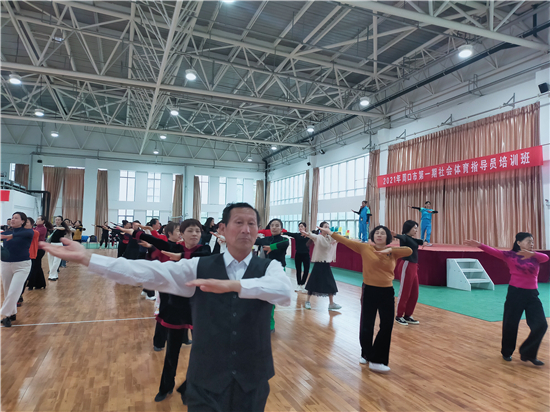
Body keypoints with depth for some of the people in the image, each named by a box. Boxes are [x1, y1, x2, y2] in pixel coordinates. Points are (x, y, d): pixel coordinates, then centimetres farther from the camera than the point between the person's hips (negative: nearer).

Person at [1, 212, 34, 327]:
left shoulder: (27, 231, -7)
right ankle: (12, 313, 27)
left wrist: (11, 236, -42)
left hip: (22, 265, -4)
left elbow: (29, 233, -30)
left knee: (14, 291, -10)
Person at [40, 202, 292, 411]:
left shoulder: (269, 268, -6)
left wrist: (233, 284, -40)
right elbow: (151, 272, -14)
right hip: (206, 379, 0)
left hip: (252, 381, 0)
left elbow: (284, 292, -28)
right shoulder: (198, 267, -3)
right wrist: (87, 258, -23)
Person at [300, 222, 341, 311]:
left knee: (330, 284, 8)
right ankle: (308, 301, 21)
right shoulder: (318, 237, -14)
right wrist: (308, 234, -60)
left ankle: (331, 303, 21)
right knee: (313, 282, 4)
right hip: (318, 264, -5)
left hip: (326, 264, 5)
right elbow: (313, 236, -34)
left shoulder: (330, 238, 3)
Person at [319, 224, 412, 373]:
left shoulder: (393, 252, 2)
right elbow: (347, 242, -8)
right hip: (369, 291, -2)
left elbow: (409, 251, -12)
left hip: (387, 292, 2)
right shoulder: (365, 247, -4)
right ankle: (366, 354, 35)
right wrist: (330, 233, -12)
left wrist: (390, 250, -21)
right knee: (366, 325, 10)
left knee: (387, 326, 3)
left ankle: (376, 360, 17)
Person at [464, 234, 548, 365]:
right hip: (515, 293, -4)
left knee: (541, 325, -1)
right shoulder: (510, 255, -6)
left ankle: (528, 354, 16)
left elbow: (545, 257, -16)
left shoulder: (535, 257, 5)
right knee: (510, 324, 6)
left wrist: (532, 254, -38)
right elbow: (494, 252, -21)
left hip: (532, 295, 4)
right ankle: (506, 352, 28)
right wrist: (479, 245, -40)